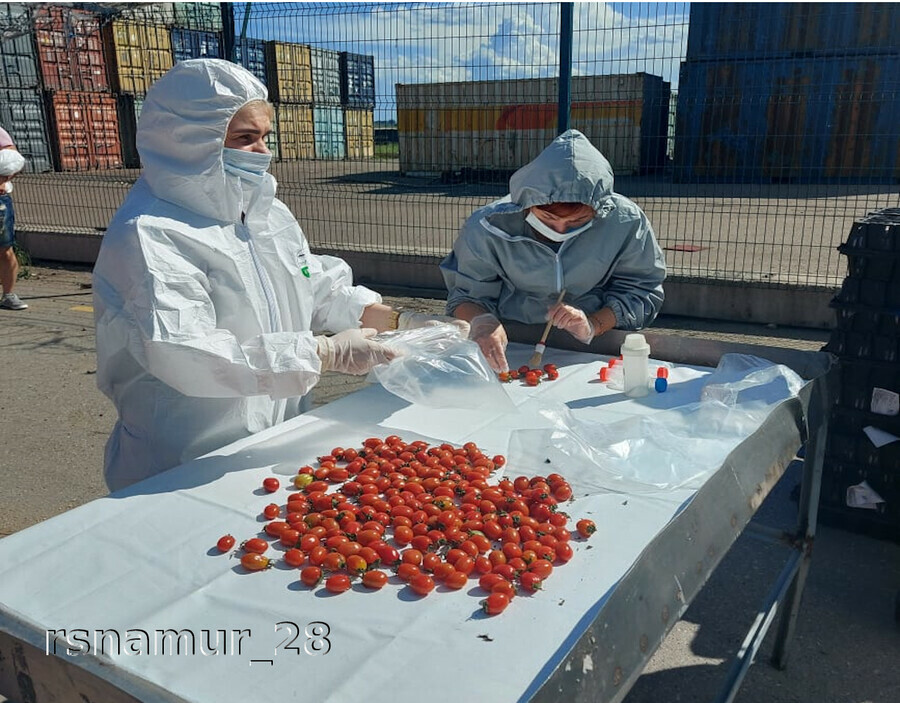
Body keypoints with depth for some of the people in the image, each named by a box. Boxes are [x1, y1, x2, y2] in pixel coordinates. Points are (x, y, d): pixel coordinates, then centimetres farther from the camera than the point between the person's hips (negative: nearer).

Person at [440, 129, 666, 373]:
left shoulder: (627, 222, -12)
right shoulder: (488, 227, -13)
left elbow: (641, 291, -1)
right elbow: (467, 294, -4)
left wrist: (593, 325, -19)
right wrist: (482, 322, -27)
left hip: (592, 351, 0)